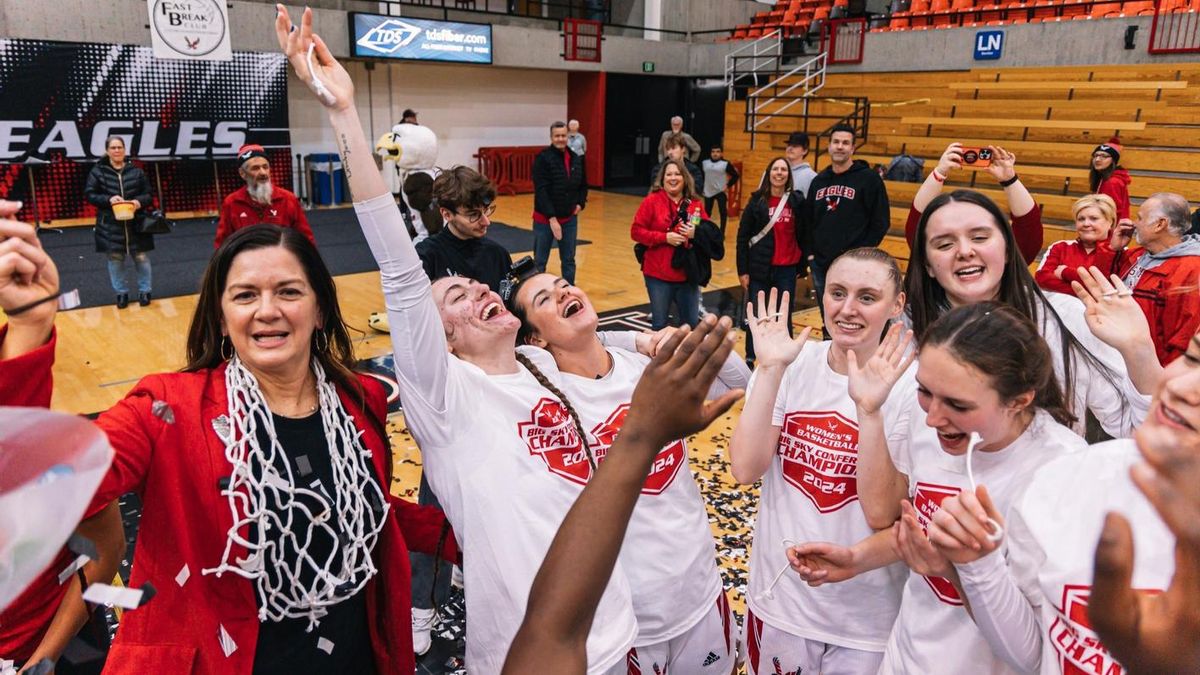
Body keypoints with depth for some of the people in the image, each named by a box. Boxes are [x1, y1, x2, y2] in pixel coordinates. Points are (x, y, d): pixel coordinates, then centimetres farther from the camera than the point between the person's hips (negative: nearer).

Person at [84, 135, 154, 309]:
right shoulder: (97, 172, -1)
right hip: (111, 225, 0)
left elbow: (148, 195, 4)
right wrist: (108, 199, -18)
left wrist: (139, 201, -17)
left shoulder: (136, 171, 1)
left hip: (135, 223, 0)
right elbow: (89, 194, -1)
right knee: (115, 259, 7)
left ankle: (145, 291, 22)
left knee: (141, 257, 6)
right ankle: (121, 293, 21)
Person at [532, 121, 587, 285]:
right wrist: (551, 218, -22)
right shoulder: (543, 158, -11)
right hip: (545, 219, -5)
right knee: (539, 262, 4)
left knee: (569, 260, 12)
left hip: (569, 219, 5)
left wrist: (580, 203, 1)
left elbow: (583, 185, 19)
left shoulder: (576, 159, 5)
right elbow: (541, 190, -18)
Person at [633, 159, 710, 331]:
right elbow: (636, 231, -7)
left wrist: (696, 234, -14)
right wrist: (665, 237, -17)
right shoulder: (651, 201, -4)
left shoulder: (696, 204, 4)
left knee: (692, 325, 12)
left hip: (688, 275, 3)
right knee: (659, 324, 8)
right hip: (658, 275, -3)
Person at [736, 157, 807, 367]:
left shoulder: (797, 201, 1)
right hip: (759, 268, -1)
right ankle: (750, 359, 22)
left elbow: (803, 236, 7)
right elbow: (742, 237, -2)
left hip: (787, 270, 1)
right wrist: (742, 271, -5)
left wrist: (802, 265, 6)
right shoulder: (757, 201, -2)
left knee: (784, 316, 6)